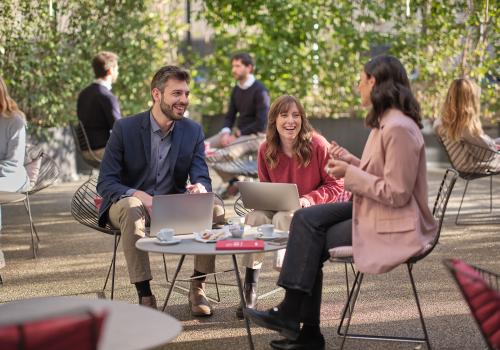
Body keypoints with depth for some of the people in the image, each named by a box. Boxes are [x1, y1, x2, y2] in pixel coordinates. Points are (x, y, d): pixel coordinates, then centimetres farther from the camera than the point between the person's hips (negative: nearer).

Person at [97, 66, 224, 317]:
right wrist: (138, 195, -32)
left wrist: (200, 188, -32)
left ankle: (197, 287, -7)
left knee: (215, 210, -24)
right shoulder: (125, 128, -10)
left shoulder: (193, 131, 0)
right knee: (132, 208, -39)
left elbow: (202, 178, -5)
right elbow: (105, 183, -12)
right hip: (129, 203, -3)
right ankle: (144, 294, -32)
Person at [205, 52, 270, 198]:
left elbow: (261, 123, -20)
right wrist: (226, 133, -10)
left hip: (254, 135, -8)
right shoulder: (236, 90, 9)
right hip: (237, 132, 8)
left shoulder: (260, 91, -14)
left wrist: (237, 135, -18)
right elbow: (230, 116, 12)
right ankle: (232, 181, -4)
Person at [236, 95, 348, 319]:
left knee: (283, 217, -34)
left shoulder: (317, 144, -11)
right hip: (278, 209, 4)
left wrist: (309, 199, -20)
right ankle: (249, 291, -23)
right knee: (255, 217, -27)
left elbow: (336, 185, -7)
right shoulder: (266, 150, 1)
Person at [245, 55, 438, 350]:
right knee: (305, 219, -2)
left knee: (311, 240, -7)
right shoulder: (386, 122, 11)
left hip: (393, 226, -10)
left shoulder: (398, 128, -22)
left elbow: (396, 193, -23)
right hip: (375, 211, 10)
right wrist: (351, 161, 5)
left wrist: (351, 174, -18)